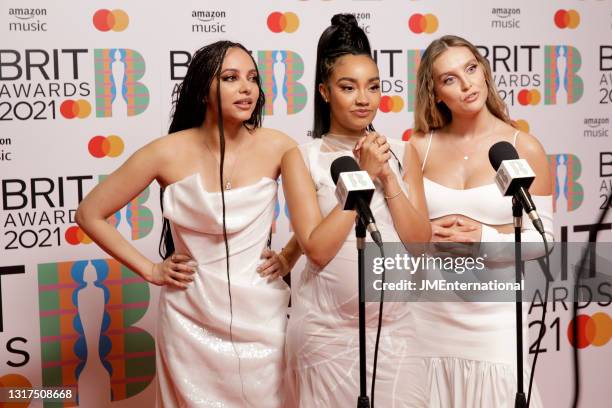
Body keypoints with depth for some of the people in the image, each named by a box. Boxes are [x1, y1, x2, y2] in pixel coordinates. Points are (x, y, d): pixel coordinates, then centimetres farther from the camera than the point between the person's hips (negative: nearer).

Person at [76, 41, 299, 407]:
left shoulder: (275, 146, -9)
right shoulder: (168, 153, -11)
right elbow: (90, 214, -2)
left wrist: (289, 257, -2)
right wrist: (150, 270, -3)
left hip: (261, 318, 1)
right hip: (192, 322, -1)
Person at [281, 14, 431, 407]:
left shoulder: (402, 153, 5)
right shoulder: (302, 157, -5)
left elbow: (421, 242, -1)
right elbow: (318, 250, -14)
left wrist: (387, 176, -11)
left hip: (394, 327, 3)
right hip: (326, 331, -3)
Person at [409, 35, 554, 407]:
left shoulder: (524, 148, -4)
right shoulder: (419, 148, 1)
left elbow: (543, 237, -3)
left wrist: (484, 238, -17)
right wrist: (428, 235, -13)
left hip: (494, 314, -1)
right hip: (429, 313, 2)